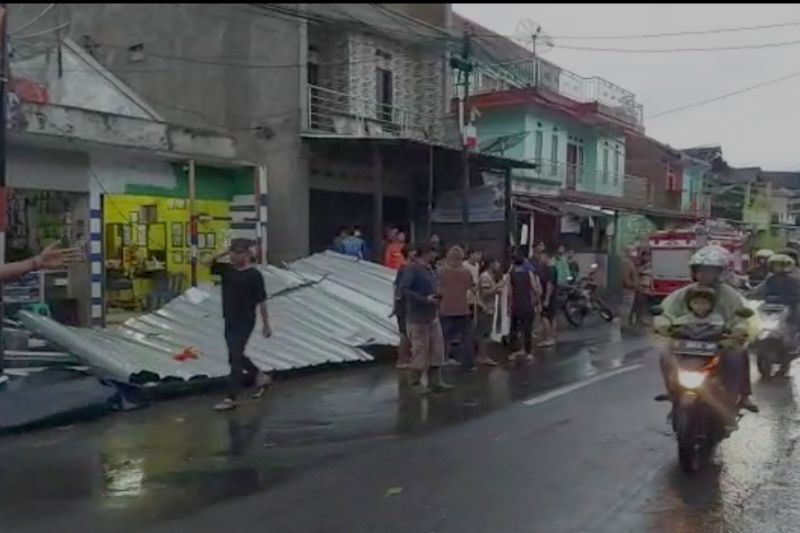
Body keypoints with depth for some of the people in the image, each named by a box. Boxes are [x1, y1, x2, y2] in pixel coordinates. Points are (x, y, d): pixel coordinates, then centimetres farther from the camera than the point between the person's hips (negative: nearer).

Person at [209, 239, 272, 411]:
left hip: (245, 322, -7)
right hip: (229, 321, 7)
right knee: (235, 357, 17)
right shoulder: (227, 269, 5)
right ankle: (260, 376, 38)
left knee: (235, 358, -6)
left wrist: (266, 324, -8)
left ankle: (231, 398, 0)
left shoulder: (253, 275, -12)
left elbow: (261, 301, -10)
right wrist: (224, 253, -7)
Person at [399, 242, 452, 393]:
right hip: (418, 317, -8)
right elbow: (403, 289, -23)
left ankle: (435, 381, 17)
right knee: (419, 350, 0)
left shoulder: (429, 269, 11)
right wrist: (425, 299, -25)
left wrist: (437, 295, -1)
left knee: (436, 349, 9)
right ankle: (415, 383, 13)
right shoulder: (412, 268, -15)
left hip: (433, 315, 8)